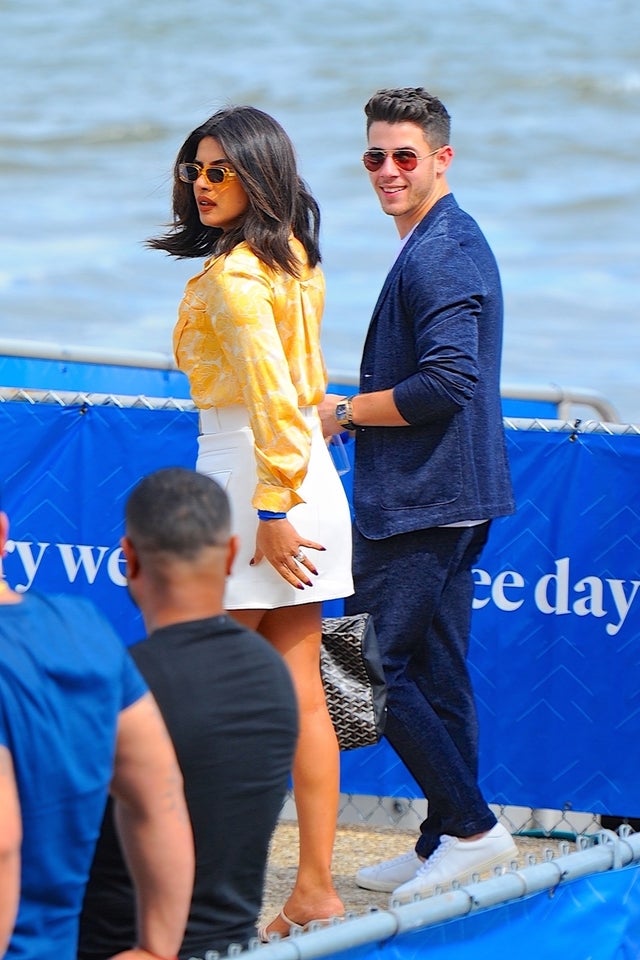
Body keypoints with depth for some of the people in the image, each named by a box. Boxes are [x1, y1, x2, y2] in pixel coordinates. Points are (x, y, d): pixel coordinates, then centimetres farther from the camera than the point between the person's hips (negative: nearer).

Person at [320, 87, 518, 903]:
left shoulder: (437, 255, -16)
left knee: (370, 666, -8)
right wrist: (356, 414, 16)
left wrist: (343, 413, -13)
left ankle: (470, 826, -5)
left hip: (421, 500, -11)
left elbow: (447, 383, -24)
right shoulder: (457, 241, 17)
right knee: (435, 672, 12)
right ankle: (447, 840, 16)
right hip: (449, 498, 11)